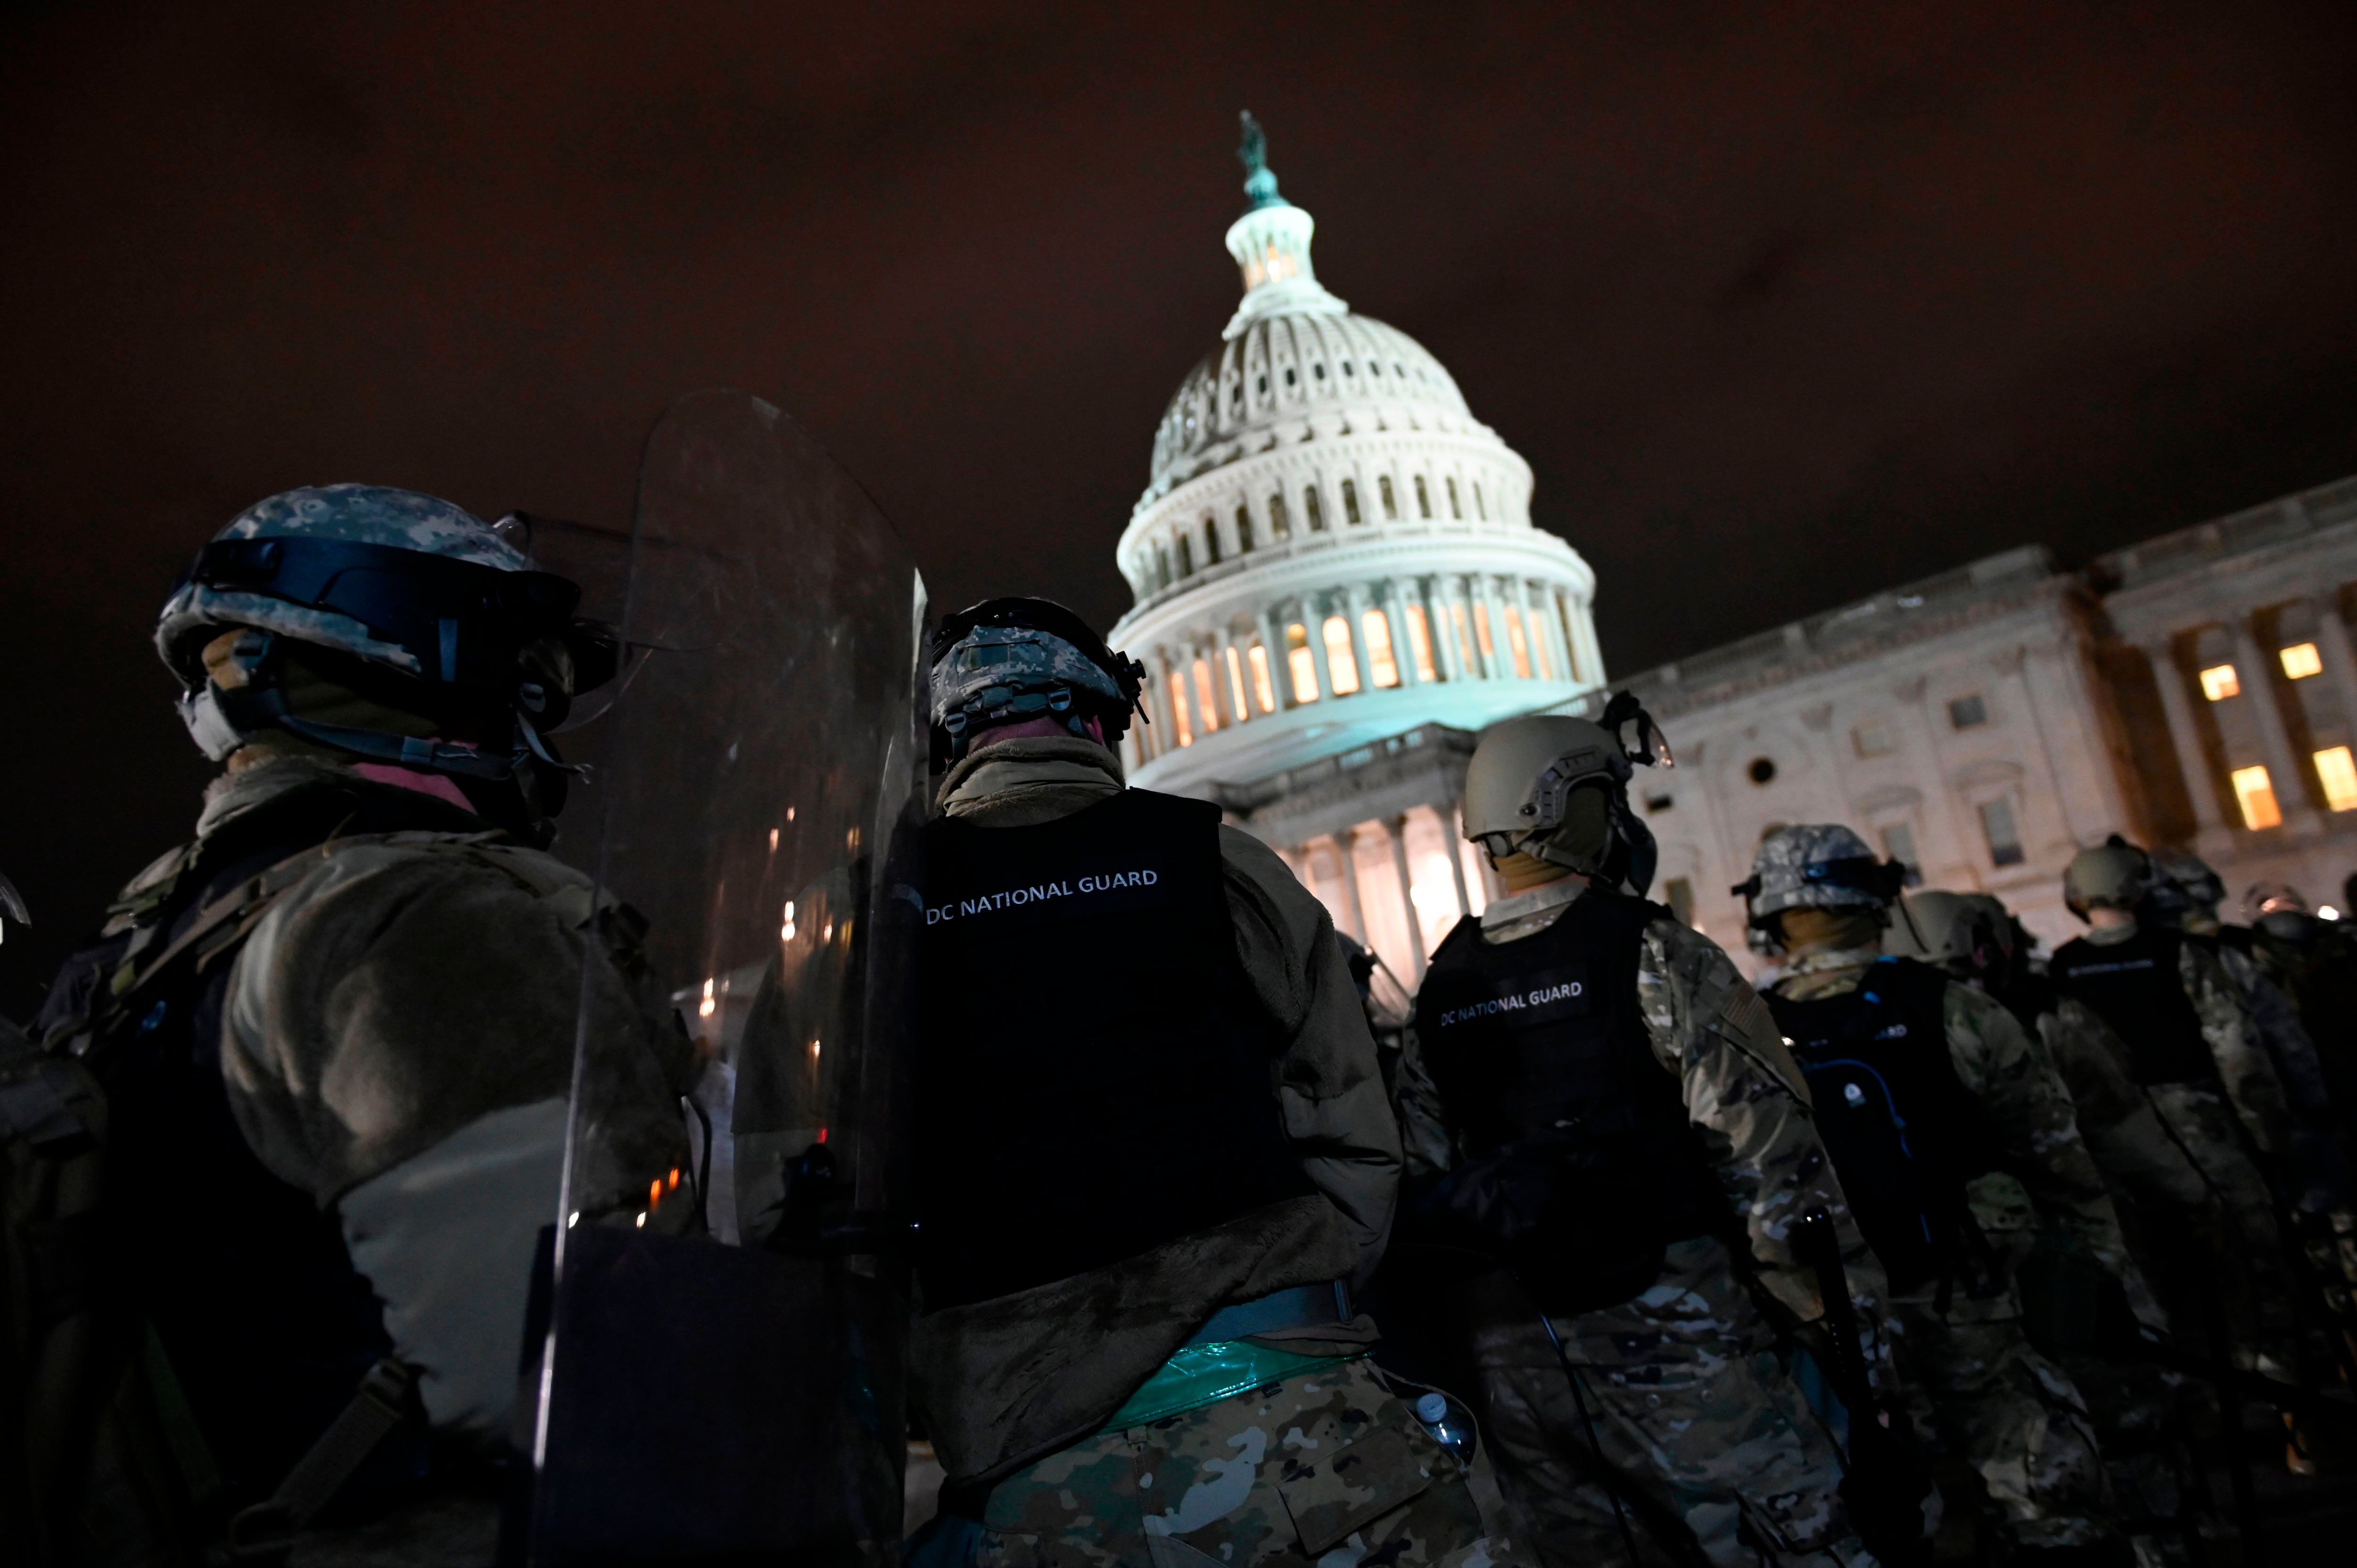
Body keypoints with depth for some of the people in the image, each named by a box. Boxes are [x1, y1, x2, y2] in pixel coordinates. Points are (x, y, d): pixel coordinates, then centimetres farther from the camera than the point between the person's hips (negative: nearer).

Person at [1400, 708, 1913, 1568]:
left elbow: (1426, 1186, 9)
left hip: (1516, 1359, 6)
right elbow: (1773, 1150, -13)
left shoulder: (1440, 991, 6)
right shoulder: (1654, 953, -10)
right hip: (1667, 1334, -5)